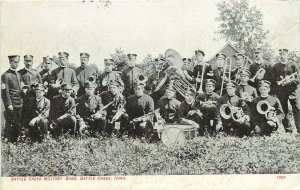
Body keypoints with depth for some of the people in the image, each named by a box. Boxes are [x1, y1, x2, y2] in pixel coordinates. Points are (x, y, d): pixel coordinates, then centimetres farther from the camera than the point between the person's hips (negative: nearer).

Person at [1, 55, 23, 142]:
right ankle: (10, 141, 7)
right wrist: (9, 104, -16)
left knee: (18, 124, 9)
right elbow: (5, 92, -13)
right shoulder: (6, 75, -9)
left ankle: (16, 140, 19)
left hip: (19, 104, 7)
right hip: (11, 105, -7)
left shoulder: (18, 74, 14)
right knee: (11, 124, -1)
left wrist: (22, 101, 14)